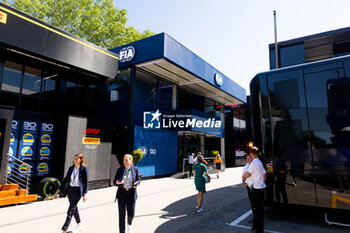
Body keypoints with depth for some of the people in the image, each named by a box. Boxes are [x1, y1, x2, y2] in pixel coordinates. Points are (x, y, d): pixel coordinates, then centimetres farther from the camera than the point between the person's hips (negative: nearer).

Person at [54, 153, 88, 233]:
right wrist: (58, 190, 6)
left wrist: (84, 194, -12)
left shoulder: (84, 168, -12)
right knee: (74, 208, 18)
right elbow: (66, 179, 9)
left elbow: (86, 181, -10)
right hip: (70, 190, 6)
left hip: (78, 190, -6)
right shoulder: (71, 168, 3)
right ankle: (79, 225, 36)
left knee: (70, 210, -5)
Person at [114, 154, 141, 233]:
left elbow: (138, 180, 7)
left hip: (131, 194, 0)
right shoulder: (119, 170, -2)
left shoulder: (135, 169, -3)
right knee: (121, 215, 2)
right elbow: (115, 182, 2)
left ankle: (129, 223, 38)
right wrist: (117, 182, -22)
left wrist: (136, 184, -15)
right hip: (122, 194, 0)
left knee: (131, 214, 3)